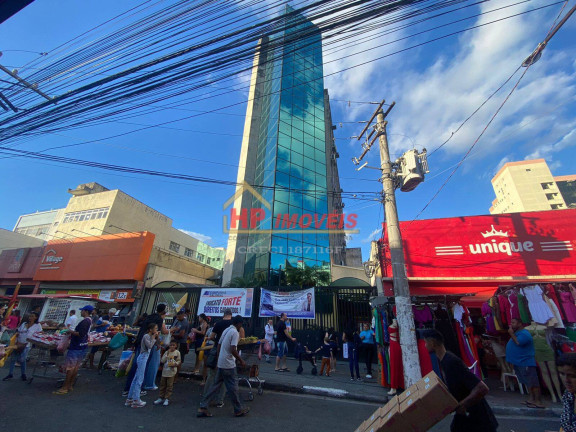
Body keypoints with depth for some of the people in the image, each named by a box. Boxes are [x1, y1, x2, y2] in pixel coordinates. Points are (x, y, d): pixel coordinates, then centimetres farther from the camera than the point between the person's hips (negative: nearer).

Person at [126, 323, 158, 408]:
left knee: (136, 379, 15)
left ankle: (130, 399, 24)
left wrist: (156, 338, 4)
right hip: (142, 358, -9)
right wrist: (154, 337, -16)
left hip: (144, 358, 9)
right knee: (139, 379, -3)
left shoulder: (150, 336, 12)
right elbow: (150, 346, -24)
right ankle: (136, 400, 5)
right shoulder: (146, 336, -15)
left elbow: (155, 345, 15)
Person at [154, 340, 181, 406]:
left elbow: (179, 361, -1)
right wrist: (167, 354, -14)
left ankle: (167, 399, 14)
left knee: (169, 386, 2)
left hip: (172, 371, -3)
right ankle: (160, 398, 26)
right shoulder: (166, 352, 3)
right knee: (162, 385, 12)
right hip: (165, 370, 3)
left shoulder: (177, 352, -4)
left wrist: (175, 364, -20)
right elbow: (162, 361, -5)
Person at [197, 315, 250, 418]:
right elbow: (233, 350, -24)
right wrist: (241, 361, -13)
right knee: (233, 387, 5)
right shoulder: (235, 332, -18)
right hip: (228, 364, -8)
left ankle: (203, 407, 18)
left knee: (216, 385, 16)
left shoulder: (226, 330, 9)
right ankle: (238, 410, 20)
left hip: (221, 363, 8)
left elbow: (219, 345, 15)